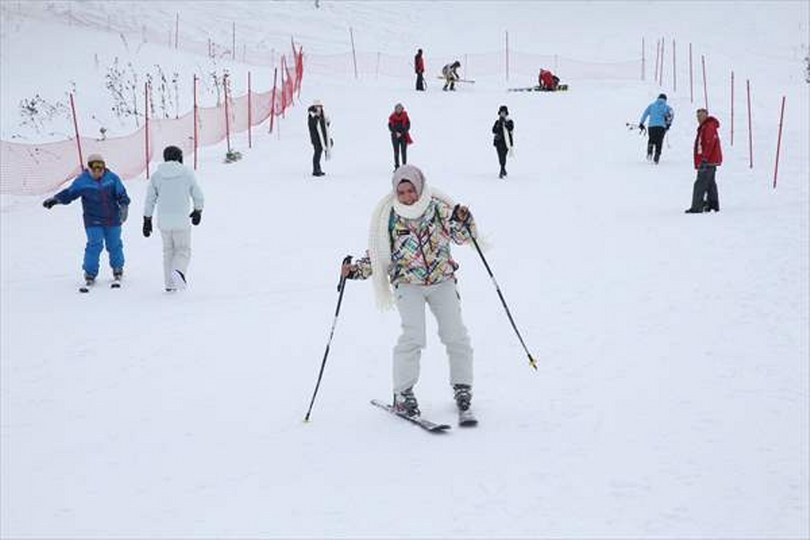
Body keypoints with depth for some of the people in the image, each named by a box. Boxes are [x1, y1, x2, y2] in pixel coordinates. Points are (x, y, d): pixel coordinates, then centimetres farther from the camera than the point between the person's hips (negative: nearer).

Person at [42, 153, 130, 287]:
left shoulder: (112, 178, -3)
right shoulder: (82, 181, -5)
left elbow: (121, 193, 1)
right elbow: (69, 193, -1)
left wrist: (124, 206, -12)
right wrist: (55, 199, -11)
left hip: (112, 219, 2)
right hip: (93, 221, -2)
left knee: (114, 245, 10)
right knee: (94, 245, -12)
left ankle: (118, 269, 31)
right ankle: (90, 273, 0)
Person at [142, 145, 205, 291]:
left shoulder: (156, 175, 5)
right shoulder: (187, 173, -1)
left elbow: (150, 200, 5)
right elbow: (198, 195, 4)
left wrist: (147, 220, 12)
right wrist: (198, 211, 22)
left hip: (163, 220, 3)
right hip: (181, 219, -3)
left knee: (168, 250, 18)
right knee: (183, 250, 7)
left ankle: (169, 283, 15)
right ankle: (178, 272, -22)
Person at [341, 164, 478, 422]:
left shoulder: (438, 208, -5)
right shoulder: (389, 218, -4)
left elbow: (463, 236, -2)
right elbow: (376, 255, 6)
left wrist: (462, 220, -23)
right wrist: (355, 270, -9)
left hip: (442, 281, 1)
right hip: (408, 284, -1)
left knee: (455, 335, -3)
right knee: (413, 336, -17)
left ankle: (462, 388, 15)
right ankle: (403, 394, -5)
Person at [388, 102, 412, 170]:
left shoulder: (405, 116, 1)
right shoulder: (392, 117, 2)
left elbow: (408, 125, -1)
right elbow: (390, 126, 3)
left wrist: (402, 133, -10)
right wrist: (396, 133, -10)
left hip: (403, 136, 0)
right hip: (395, 136, 1)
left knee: (404, 151, -2)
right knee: (396, 151, -1)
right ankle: (397, 167, 4)